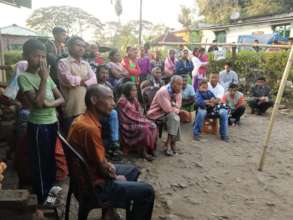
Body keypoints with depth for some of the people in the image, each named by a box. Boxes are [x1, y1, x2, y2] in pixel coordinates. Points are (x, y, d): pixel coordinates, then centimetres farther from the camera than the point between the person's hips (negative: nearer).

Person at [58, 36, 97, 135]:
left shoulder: (86, 64, 18)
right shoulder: (63, 62, -1)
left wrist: (80, 82, -10)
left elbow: (94, 80, 5)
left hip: (86, 108, 6)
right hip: (71, 109, -5)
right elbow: (68, 80, -16)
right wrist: (83, 78, -1)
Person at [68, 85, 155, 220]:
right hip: (94, 185, -10)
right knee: (147, 191, -7)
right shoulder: (90, 128, -29)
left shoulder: (82, 119, 2)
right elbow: (101, 168, -22)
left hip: (87, 174, 10)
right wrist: (116, 177, -4)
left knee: (132, 171, 25)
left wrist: (108, 165, 1)